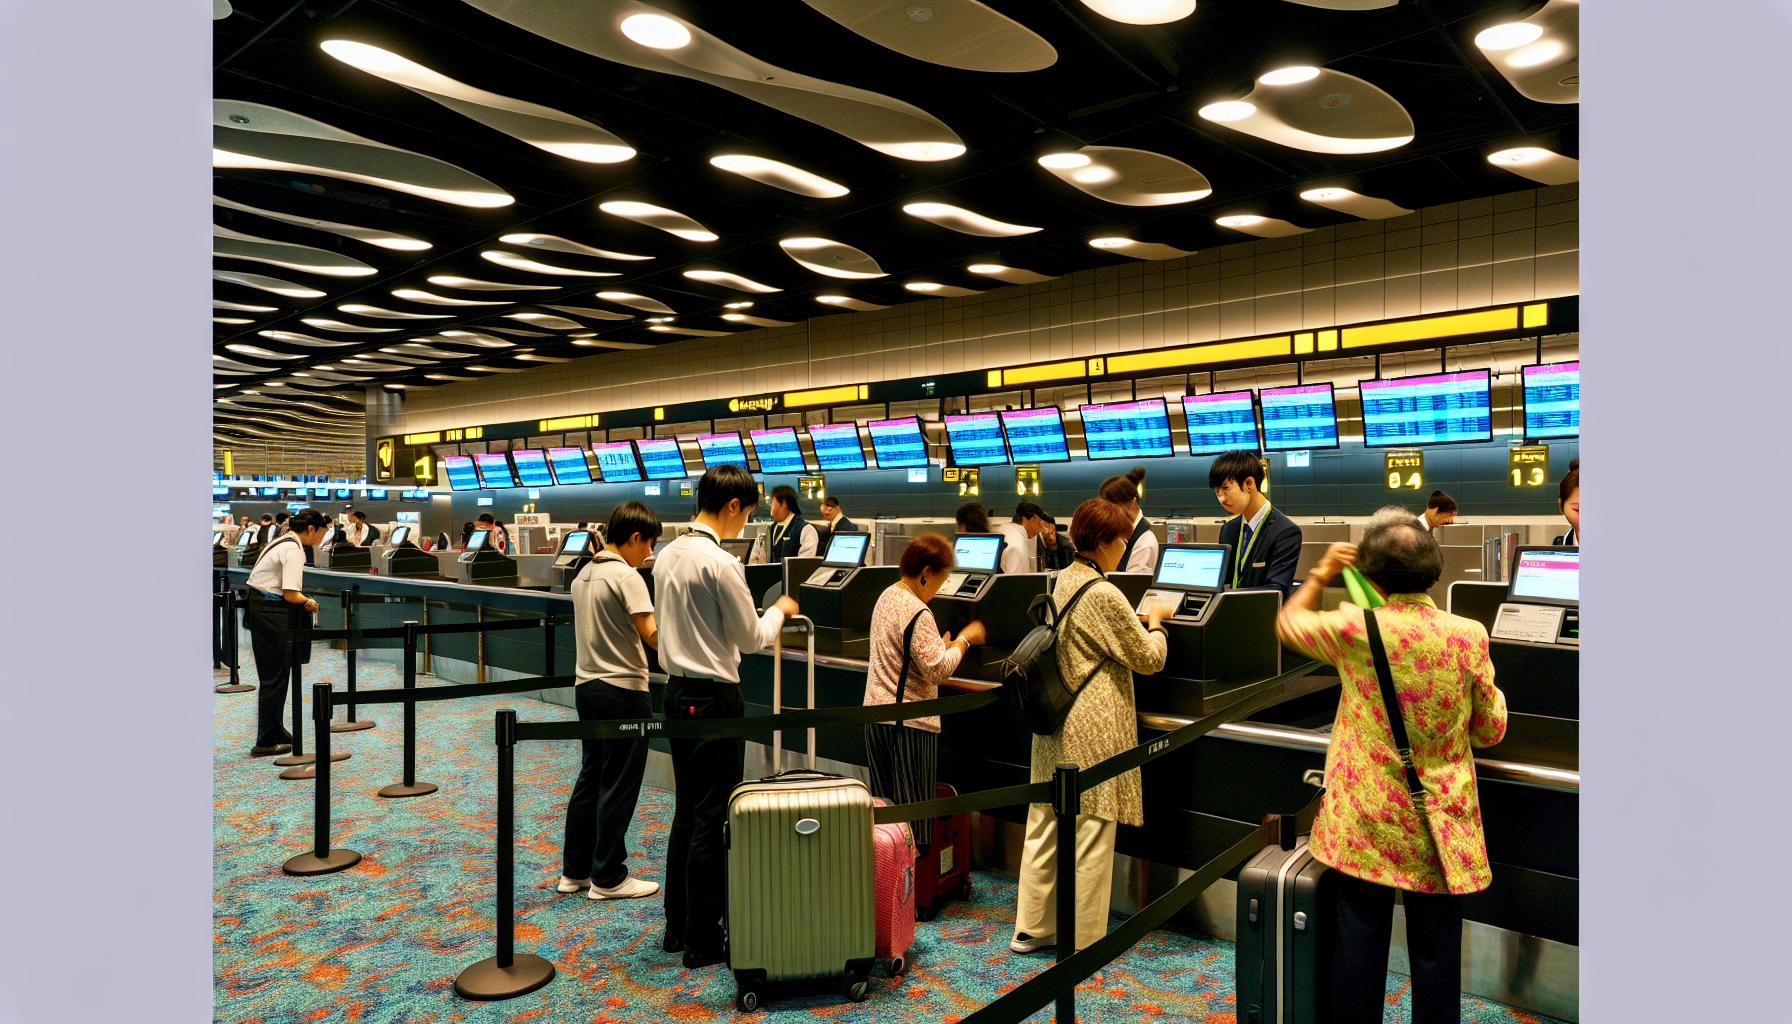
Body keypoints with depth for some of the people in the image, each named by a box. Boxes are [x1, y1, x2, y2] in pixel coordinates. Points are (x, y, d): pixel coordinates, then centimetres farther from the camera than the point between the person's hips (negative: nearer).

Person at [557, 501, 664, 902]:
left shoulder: (583, 575, 11)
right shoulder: (627, 577, -16)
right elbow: (653, 635, -22)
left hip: (587, 685, 9)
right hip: (622, 689, -9)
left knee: (590, 777, 16)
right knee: (618, 786, 1)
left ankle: (574, 870, 24)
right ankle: (608, 878, 10)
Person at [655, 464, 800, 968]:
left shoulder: (667, 555, 7)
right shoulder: (721, 563, -19)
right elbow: (752, 637, -11)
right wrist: (780, 610, 7)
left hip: (677, 691, 9)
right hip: (713, 697, -9)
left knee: (686, 812, 18)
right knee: (713, 819, 2)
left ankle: (677, 927, 30)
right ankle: (703, 941, 13)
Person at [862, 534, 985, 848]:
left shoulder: (887, 597, 9)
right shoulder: (918, 613, -20)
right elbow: (938, 670, -20)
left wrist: (943, 644, 15)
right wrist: (964, 639, -7)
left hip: (876, 714, 9)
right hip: (910, 722, -9)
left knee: (885, 805, 16)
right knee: (913, 809, 1)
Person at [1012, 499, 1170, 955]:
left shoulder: (1063, 582, 7)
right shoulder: (1104, 594, -18)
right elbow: (1149, 658, -9)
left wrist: (1136, 621, 16)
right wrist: (1155, 623, 8)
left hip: (1054, 724, 8)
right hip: (1093, 732, -8)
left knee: (1045, 827, 15)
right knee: (1091, 836, 5)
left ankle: (1031, 928, 27)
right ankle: (1083, 943, 18)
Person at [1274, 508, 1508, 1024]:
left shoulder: (1355, 630, -14)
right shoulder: (1469, 635, -9)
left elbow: (1288, 623, 7)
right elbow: (1490, 731, 2)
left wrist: (1320, 575, 17)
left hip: (1365, 822, -1)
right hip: (1440, 824, 1)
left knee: (1360, 941, 12)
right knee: (1435, 951, 14)